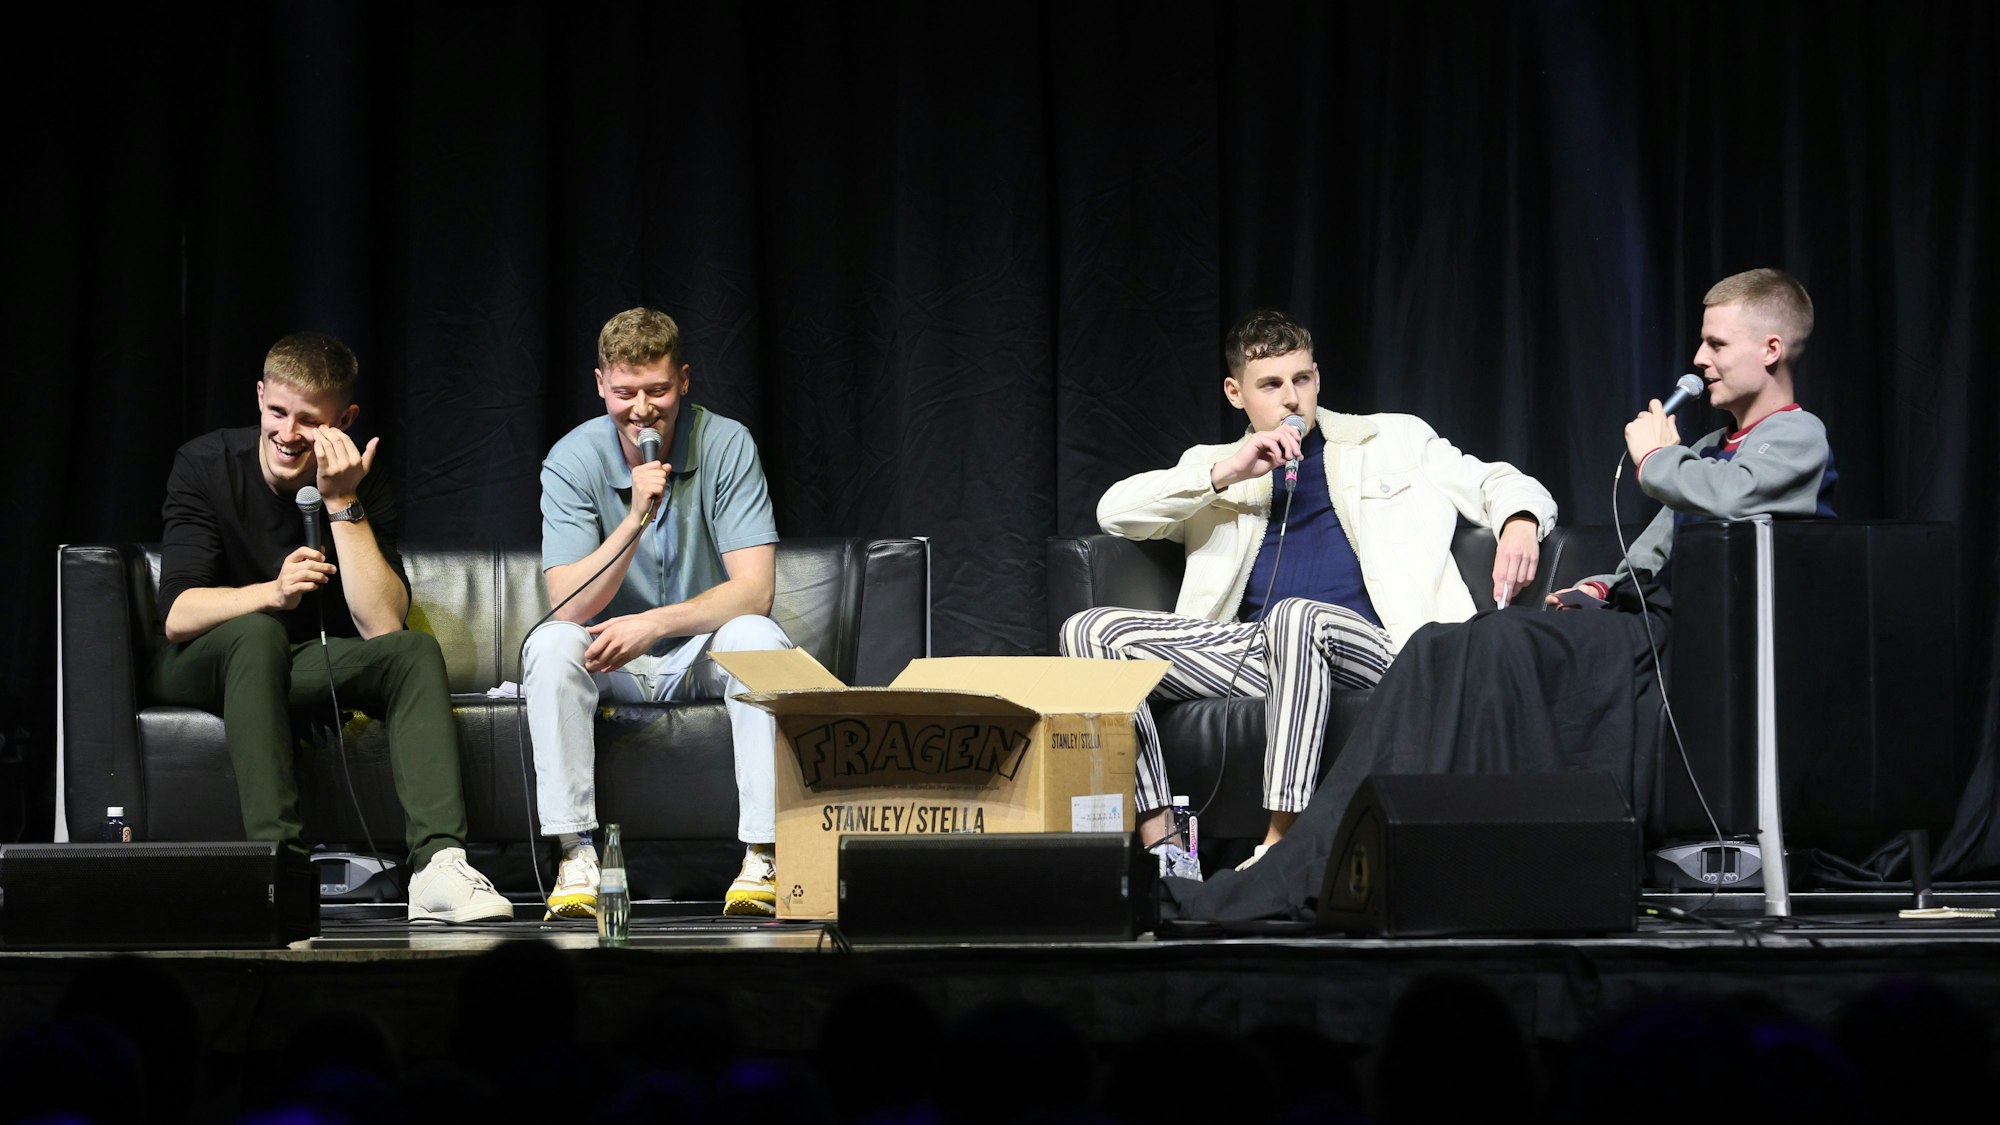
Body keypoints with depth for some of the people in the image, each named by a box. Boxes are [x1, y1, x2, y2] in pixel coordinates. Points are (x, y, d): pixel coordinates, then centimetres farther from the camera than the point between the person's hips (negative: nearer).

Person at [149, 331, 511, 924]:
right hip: (204, 668, -3)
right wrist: (274, 592, -40)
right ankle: (276, 853, -42)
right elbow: (178, 615, -23)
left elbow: (383, 627, -21)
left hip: (303, 667, 3)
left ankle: (438, 862, -38)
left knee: (417, 651, -22)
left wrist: (342, 505, -26)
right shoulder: (206, 465, -14)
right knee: (258, 633, -35)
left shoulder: (366, 490, -8)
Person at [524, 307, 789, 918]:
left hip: (703, 651, 0)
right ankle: (575, 856, -28)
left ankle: (763, 855, -30)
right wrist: (637, 517, -31)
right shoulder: (573, 461, -11)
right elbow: (570, 607, -19)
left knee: (759, 638, -31)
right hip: (611, 661, 0)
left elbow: (754, 591, -18)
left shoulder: (727, 445, -12)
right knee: (550, 645, -30)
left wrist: (652, 625, -28)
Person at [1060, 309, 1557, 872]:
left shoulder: (1393, 441, 23)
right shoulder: (1215, 467, 26)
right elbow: (1116, 511, 11)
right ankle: (1159, 843, -29)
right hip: (1248, 649, 3)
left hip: (1362, 644, -3)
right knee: (1089, 630, -18)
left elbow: (1500, 483, 18)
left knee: (1296, 616, -40)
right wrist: (1226, 473, 0)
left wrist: (1519, 522, -7)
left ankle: (1280, 842, -39)